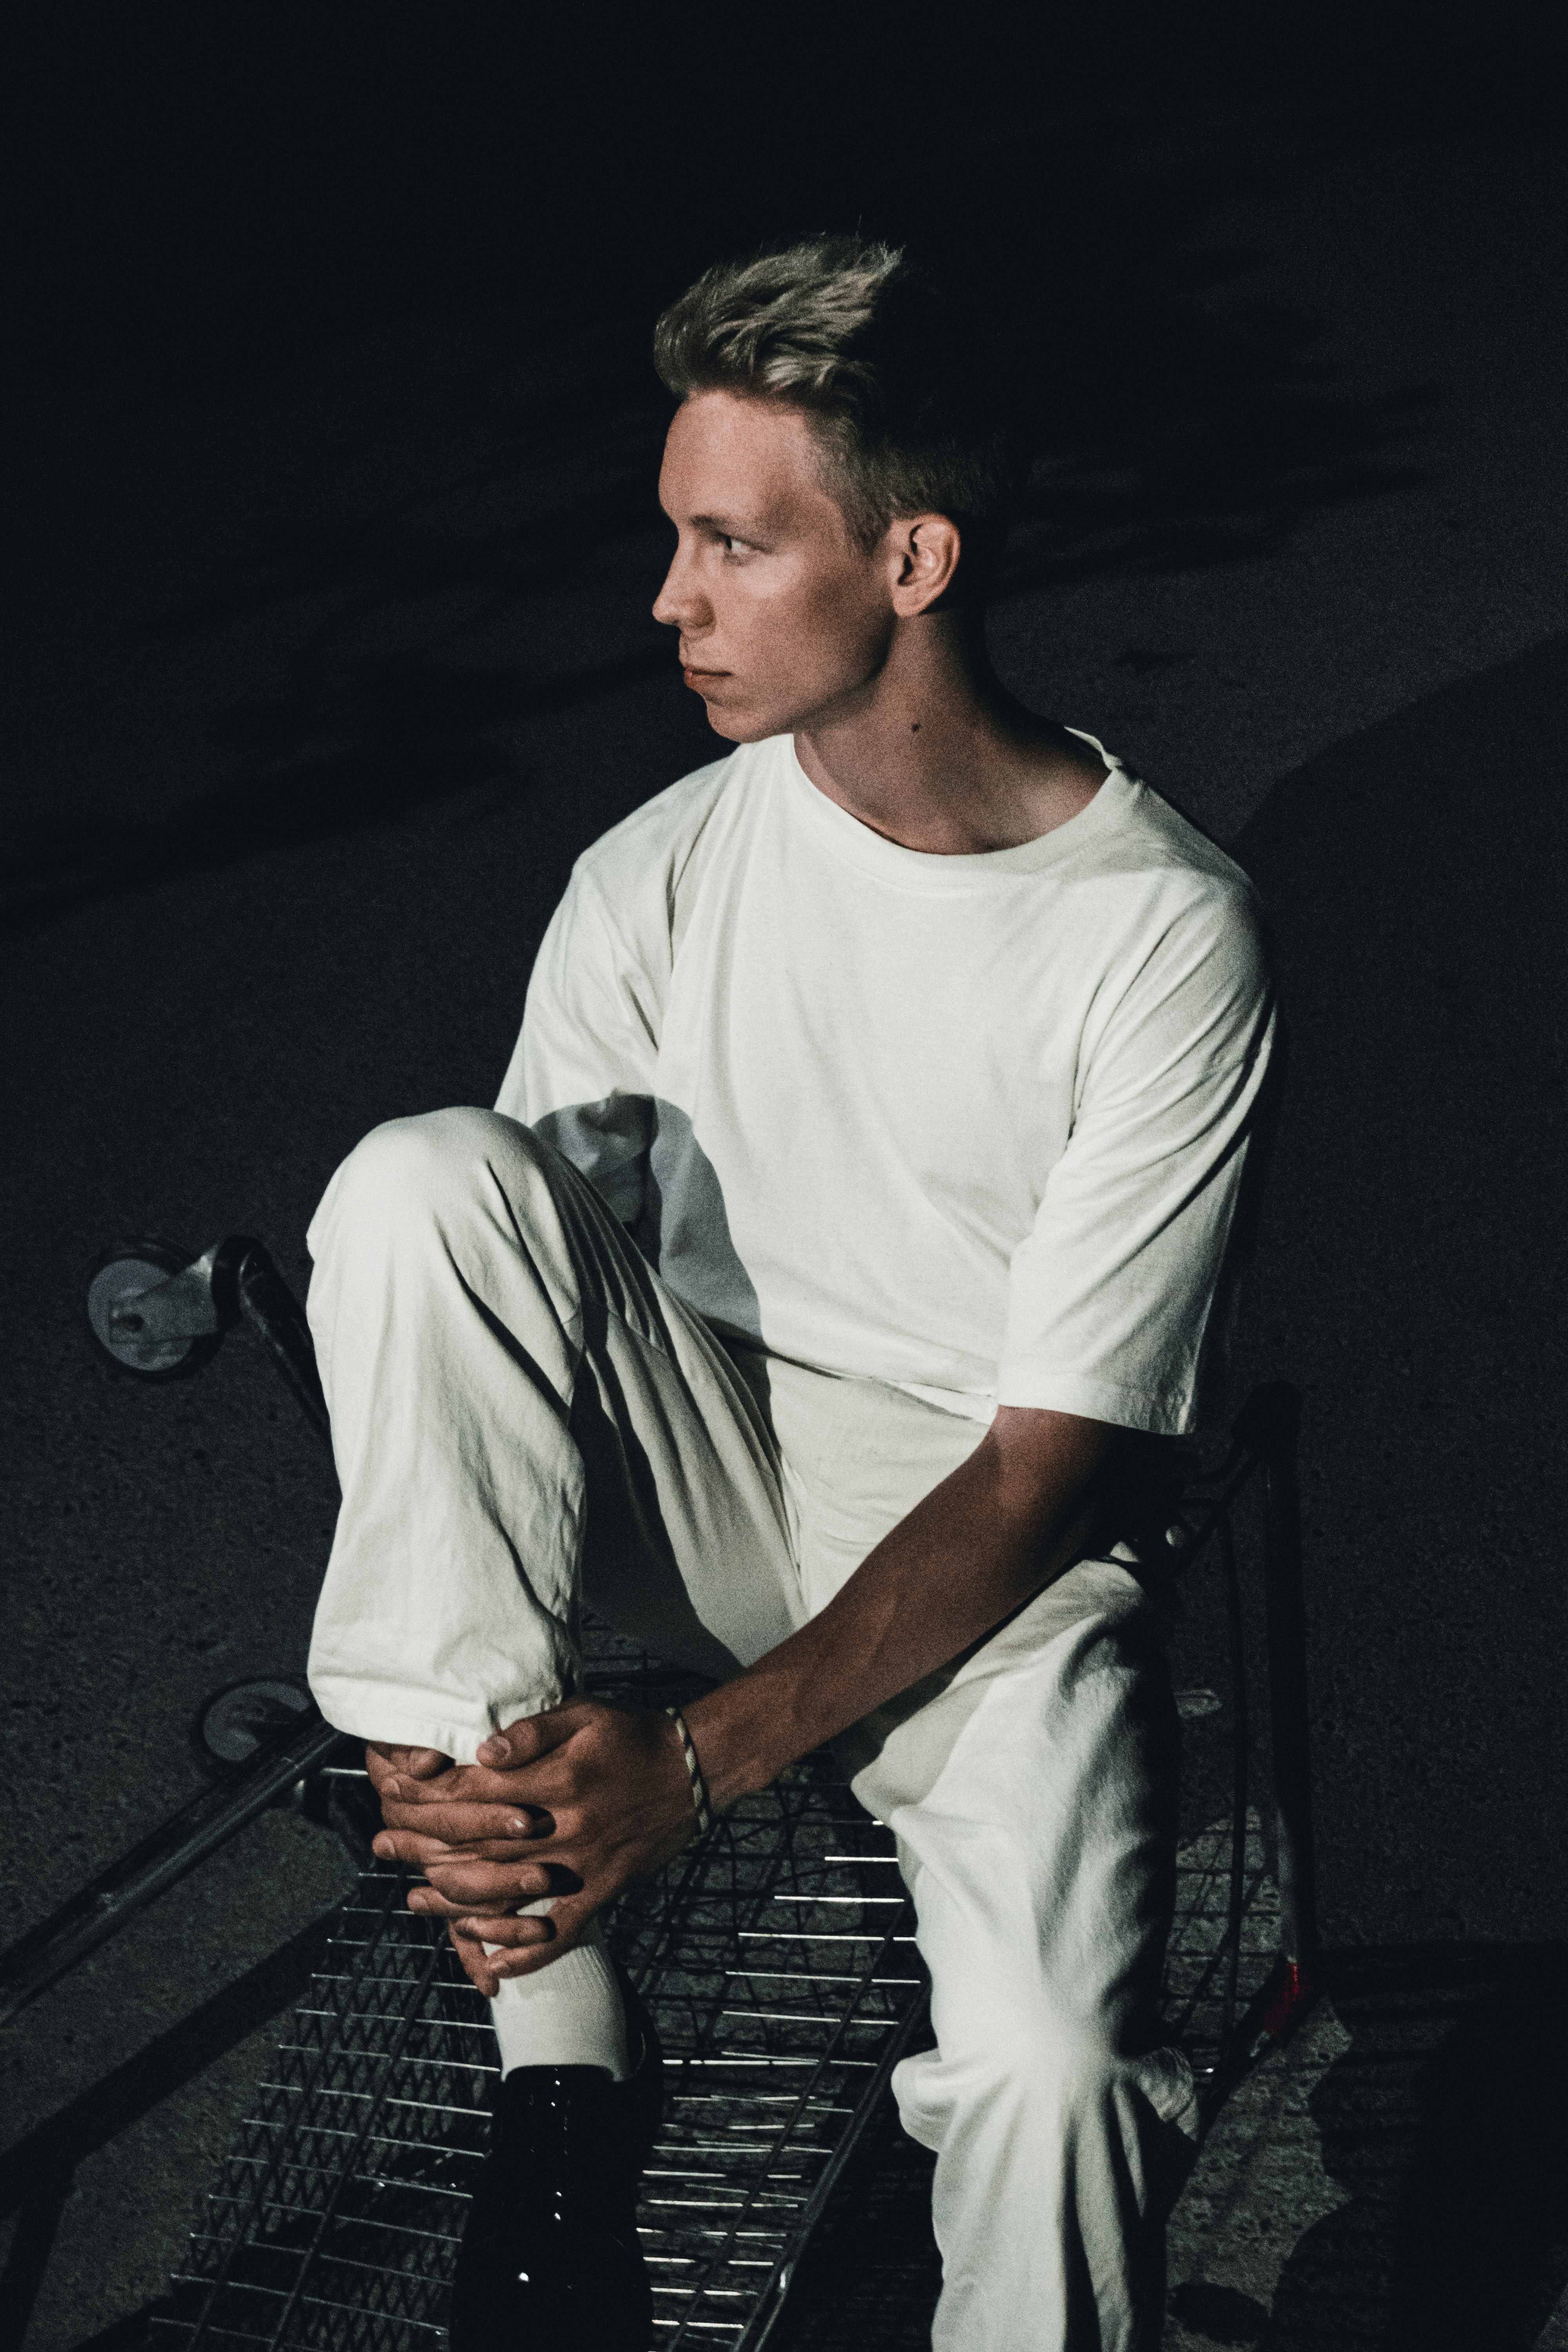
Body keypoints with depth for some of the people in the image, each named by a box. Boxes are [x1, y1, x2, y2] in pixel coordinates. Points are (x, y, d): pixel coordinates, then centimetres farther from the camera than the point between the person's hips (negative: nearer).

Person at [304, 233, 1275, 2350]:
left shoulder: (1163, 932, -16)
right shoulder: (659, 879, -4)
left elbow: (1046, 1471, -16)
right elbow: (498, 1300, -5)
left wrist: (695, 1765, -25)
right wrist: (462, 1756, -21)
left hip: (989, 1545, -4)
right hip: (701, 1474, 4)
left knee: (1053, 2062, -34)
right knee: (420, 1174, -27)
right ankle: (559, 2048, -22)